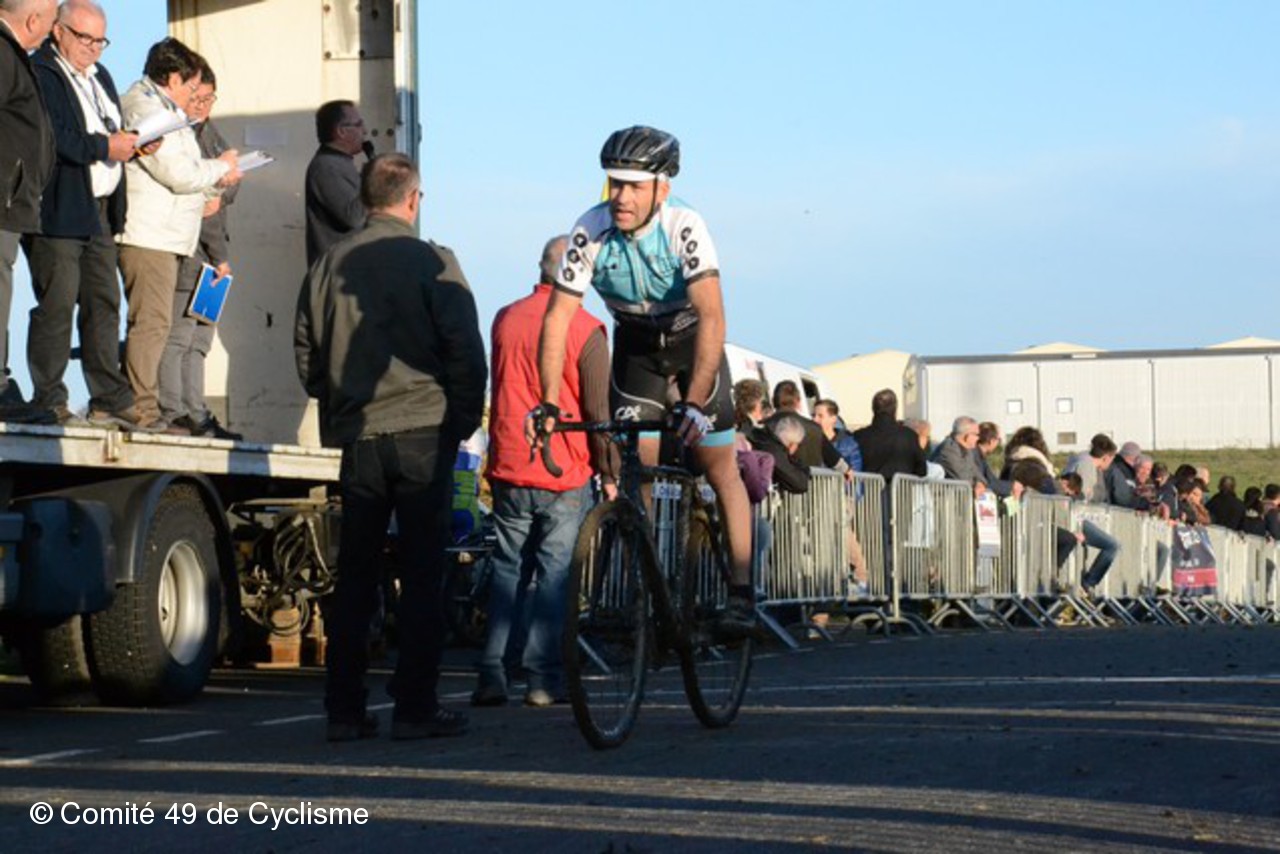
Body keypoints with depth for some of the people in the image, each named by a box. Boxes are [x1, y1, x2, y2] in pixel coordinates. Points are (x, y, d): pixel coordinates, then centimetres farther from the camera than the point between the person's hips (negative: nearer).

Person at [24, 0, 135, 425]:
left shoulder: (100, 76, 21)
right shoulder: (39, 75, -9)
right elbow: (51, 138, -20)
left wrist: (128, 141, 4)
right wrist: (104, 147, -19)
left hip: (100, 210, 9)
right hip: (59, 211, -9)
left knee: (104, 302, 9)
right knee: (57, 303, -7)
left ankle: (111, 396, 14)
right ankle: (49, 399, -1)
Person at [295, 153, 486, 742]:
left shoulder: (328, 266, 8)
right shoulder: (432, 263, -5)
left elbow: (306, 357, 13)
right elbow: (465, 350, -8)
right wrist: (465, 421, 5)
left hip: (356, 437, 4)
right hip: (424, 432, -4)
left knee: (354, 575, 10)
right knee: (422, 573, 1)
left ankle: (344, 709, 9)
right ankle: (416, 708, 0)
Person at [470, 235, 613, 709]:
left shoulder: (505, 319, 4)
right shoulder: (586, 330, -9)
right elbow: (597, 411, -8)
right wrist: (609, 473, 2)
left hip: (508, 469, 4)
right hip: (565, 474, -4)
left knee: (507, 568, 11)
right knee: (555, 573, 3)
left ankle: (492, 675, 5)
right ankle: (544, 679, 3)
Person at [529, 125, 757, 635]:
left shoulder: (683, 226, -33)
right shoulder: (591, 231, -25)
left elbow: (712, 317, -40)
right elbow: (558, 316, -23)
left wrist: (694, 403, -49)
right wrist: (548, 403, -34)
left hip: (691, 338, -2)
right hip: (636, 344, 2)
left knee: (720, 468, -3)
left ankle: (741, 594, 3)